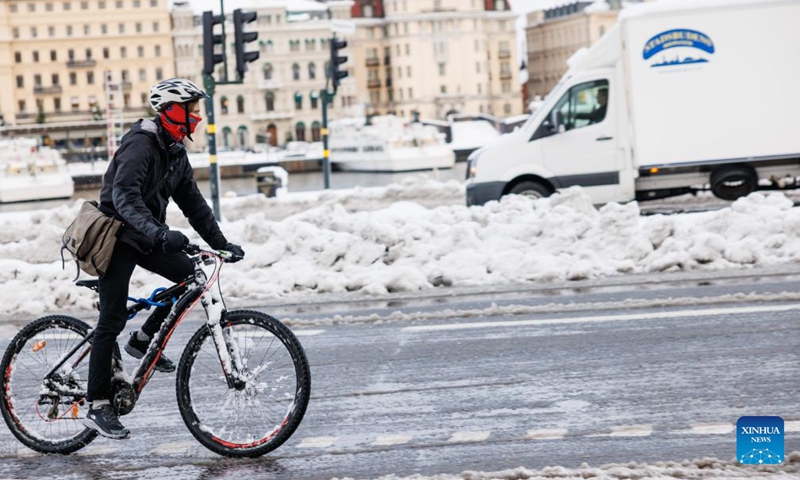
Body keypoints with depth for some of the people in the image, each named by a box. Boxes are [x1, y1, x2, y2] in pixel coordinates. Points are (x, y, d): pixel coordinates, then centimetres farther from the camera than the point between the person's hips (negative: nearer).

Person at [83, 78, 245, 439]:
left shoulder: (175, 152, 7)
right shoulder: (140, 144, -20)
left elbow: (192, 203, 12)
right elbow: (125, 197, -33)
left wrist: (221, 244, 6)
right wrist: (158, 234, -46)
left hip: (148, 237, 8)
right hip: (118, 237, -8)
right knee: (112, 321, -8)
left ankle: (143, 340, 10)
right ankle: (98, 407, -3)